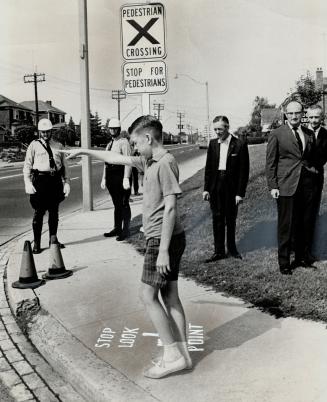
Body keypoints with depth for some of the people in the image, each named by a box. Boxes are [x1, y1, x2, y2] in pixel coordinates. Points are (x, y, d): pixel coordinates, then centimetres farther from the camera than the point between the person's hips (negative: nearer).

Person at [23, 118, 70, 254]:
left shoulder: (58, 146, 14)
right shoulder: (34, 145, 5)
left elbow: (64, 165, 14)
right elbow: (27, 166, 2)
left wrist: (67, 182, 5)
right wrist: (28, 183, -9)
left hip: (56, 180, 3)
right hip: (40, 180, -3)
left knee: (54, 212, 11)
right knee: (39, 212, 0)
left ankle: (53, 239, 25)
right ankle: (36, 243, 9)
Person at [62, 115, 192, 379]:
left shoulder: (165, 163, -16)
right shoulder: (149, 162, 12)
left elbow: (170, 207, -21)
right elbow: (118, 159, 24)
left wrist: (163, 250, -22)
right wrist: (84, 151, 30)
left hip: (163, 239, -9)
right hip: (162, 238, 9)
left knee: (148, 296, -3)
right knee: (169, 296, 10)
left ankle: (173, 355, 4)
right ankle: (182, 353, 17)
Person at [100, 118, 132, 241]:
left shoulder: (123, 142, -8)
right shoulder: (109, 144, 17)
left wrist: (126, 178, -22)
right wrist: (104, 178, 18)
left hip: (120, 174, -8)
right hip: (111, 176, 8)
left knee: (124, 203, -1)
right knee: (116, 203, 14)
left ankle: (125, 230, 7)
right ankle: (117, 228, 22)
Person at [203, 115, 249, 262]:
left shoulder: (240, 145, -6)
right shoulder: (213, 144, 6)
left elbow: (243, 171, -6)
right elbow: (208, 167, 10)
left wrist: (240, 193, -10)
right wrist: (206, 188, 4)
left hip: (232, 188, -3)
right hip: (215, 188, 3)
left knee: (231, 219, 9)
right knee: (217, 219, 5)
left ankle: (231, 248, 26)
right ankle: (219, 251, 13)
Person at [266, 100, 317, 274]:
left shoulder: (309, 134, 12)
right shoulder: (276, 134, -2)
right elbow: (270, 162, -3)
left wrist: (314, 168, 7)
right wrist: (273, 186, -9)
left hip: (307, 184, 5)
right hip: (286, 185, -4)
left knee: (305, 224, 11)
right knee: (286, 225, 0)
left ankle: (302, 257, 26)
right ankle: (284, 262, 11)